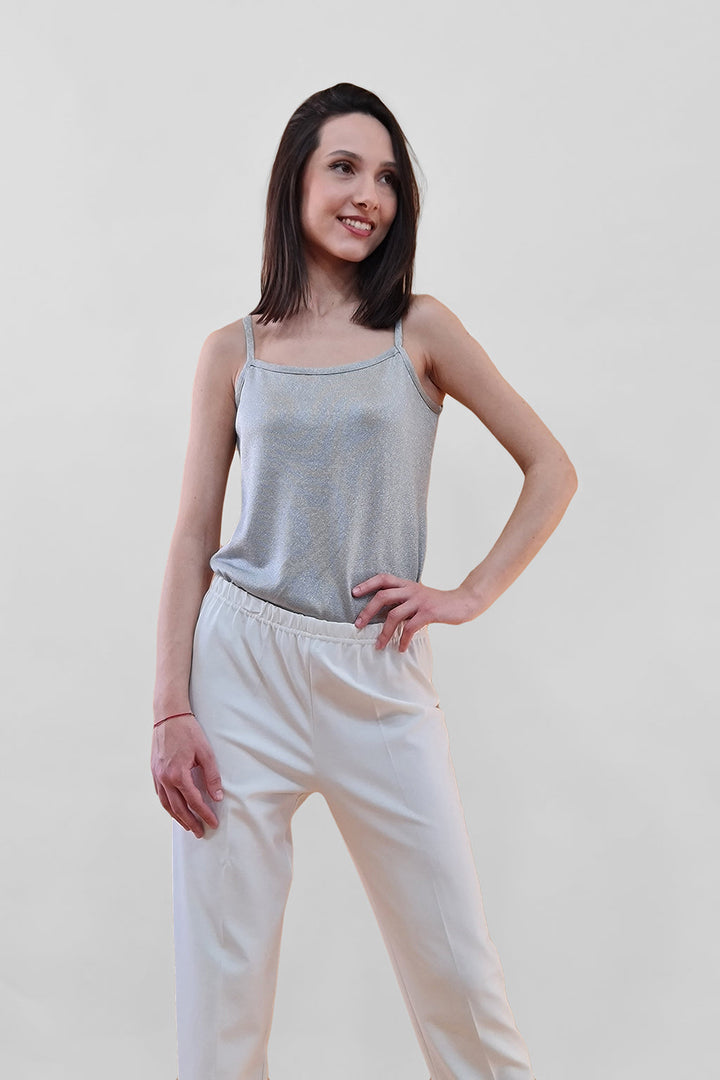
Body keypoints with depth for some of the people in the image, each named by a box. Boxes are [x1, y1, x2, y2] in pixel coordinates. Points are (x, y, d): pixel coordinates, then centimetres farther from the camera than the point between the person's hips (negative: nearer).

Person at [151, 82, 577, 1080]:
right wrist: (171, 711, -3)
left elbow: (551, 470, 7)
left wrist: (471, 595, -1)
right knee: (221, 977, 4)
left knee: (459, 973, 5)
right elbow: (194, 535, 4)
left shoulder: (421, 330, 5)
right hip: (243, 663, 1)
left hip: (379, 678, 0)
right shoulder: (235, 350, 6)